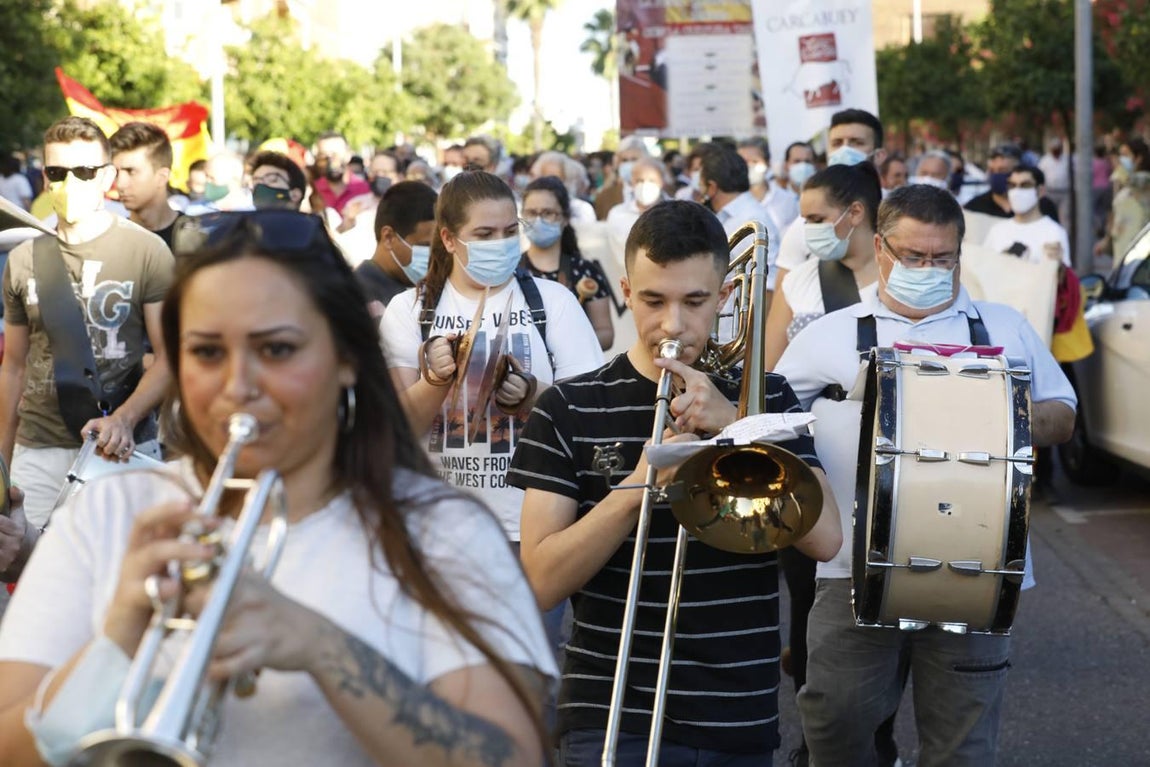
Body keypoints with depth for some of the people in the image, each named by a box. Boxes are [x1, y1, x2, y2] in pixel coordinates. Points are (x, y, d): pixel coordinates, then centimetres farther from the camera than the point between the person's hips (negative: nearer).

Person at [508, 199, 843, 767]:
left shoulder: (766, 399, 6)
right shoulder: (570, 410, -1)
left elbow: (824, 539, -6)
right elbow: (541, 583, -7)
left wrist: (732, 425, -14)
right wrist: (636, 486, -19)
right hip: (613, 720, -2)